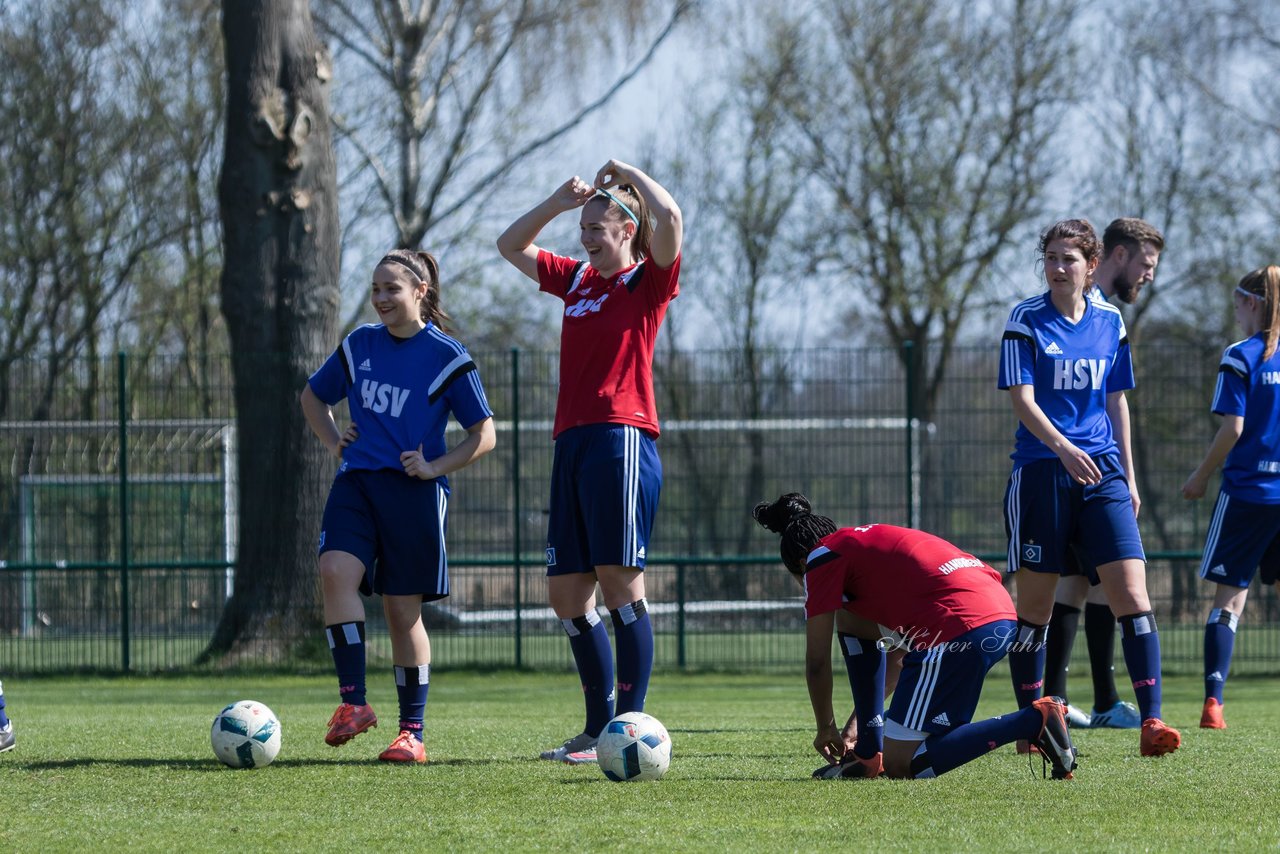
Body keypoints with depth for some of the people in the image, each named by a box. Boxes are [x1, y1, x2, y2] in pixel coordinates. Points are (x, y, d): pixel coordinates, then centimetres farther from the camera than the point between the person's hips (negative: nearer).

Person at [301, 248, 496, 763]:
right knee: (336, 570, -23)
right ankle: (353, 701, -22)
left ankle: (412, 733, 11)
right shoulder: (358, 346, 11)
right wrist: (334, 443, 12)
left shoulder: (447, 357, -2)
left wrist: (435, 467, -11)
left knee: (402, 610, 1)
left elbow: (484, 436, 0)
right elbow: (313, 396, 28)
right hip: (356, 483, 3)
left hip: (414, 493, -3)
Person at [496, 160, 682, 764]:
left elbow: (668, 216, -17)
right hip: (571, 442, 8)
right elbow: (511, 245, 31)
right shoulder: (577, 281, 20)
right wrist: (558, 202, 17)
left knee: (620, 582, -10)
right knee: (566, 593, 6)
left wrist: (627, 173, -1)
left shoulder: (648, 280, 1)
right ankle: (599, 726, 12)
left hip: (621, 439, -8)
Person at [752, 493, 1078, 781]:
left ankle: (1035, 720, -14)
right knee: (852, 623, 27)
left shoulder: (822, 558, 7)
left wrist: (826, 729, 23)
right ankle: (869, 757, 23)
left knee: (902, 765, -3)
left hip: (957, 631, -9)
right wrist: (860, 723, 44)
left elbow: (817, 663, 8)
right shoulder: (866, 539, 32)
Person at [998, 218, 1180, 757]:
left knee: (1132, 595, -10)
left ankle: (1151, 722, -13)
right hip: (1040, 471, -3)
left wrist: (1128, 479, 16)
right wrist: (1063, 447, -26)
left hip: (1102, 472, 3)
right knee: (1035, 603, 2)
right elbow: (1022, 399, -11)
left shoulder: (1109, 322, 10)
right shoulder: (1026, 320, -2)